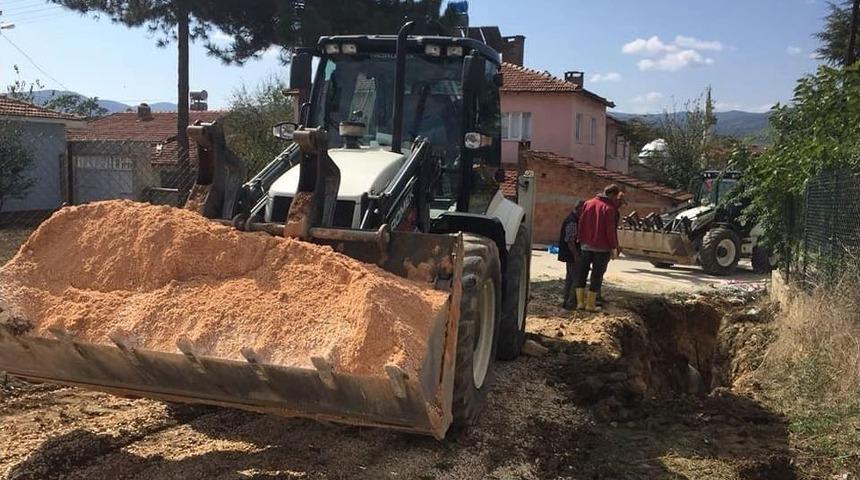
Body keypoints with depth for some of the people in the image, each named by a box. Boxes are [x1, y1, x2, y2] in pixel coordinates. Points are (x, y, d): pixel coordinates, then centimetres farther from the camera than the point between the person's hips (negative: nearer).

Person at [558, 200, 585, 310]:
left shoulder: (573, 219, 12)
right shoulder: (572, 222, -20)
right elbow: (570, 241, -24)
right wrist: (576, 255, -22)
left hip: (570, 255, 11)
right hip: (572, 255, -11)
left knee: (570, 278, 16)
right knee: (577, 278, -8)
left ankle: (566, 301, 23)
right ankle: (570, 302, -6)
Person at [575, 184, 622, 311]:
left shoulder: (588, 204, 4)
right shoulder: (610, 208, -12)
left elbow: (581, 224, 6)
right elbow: (610, 230, -13)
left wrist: (580, 239, 12)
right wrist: (614, 248, -5)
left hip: (586, 245, 5)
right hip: (602, 248, -4)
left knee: (581, 273, 12)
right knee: (597, 275, 3)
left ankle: (580, 302, 12)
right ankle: (590, 304, 4)